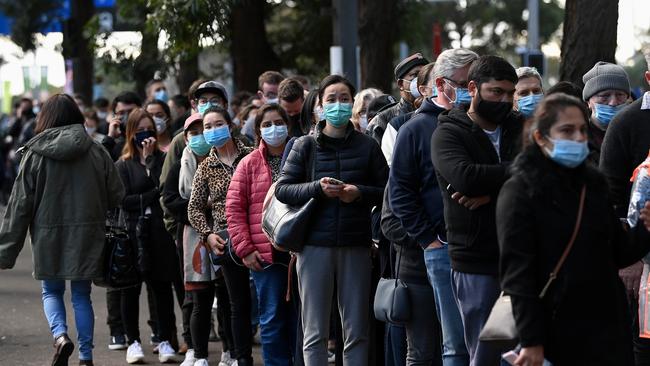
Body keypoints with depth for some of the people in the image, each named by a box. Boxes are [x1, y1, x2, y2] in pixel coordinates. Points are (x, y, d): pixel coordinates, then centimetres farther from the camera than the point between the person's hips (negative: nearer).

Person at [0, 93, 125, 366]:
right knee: (81, 295, 12)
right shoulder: (96, 152, -1)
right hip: (87, 236, 1)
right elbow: (117, 196, 2)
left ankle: (60, 335, -11)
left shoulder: (35, 154, -6)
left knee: (51, 291, 14)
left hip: (48, 235, -1)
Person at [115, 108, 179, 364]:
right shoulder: (123, 165, 6)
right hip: (133, 233, 0)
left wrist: (149, 158, -7)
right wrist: (154, 196, -8)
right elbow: (124, 201, -4)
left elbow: (165, 187, -9)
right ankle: (133, 341, 12)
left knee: (162, 286, 2)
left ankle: (165, 341, 8)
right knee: (131, 289, 3)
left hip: (159, 234, 0)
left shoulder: (162, 159, 8)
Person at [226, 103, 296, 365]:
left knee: (300, 319, 6)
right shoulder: (249, 164, 5)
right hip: (265, 255, -1)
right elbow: (234, 208, 2)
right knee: (272, 319, 0)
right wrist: (245, 249, -5)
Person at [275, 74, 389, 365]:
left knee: (356, 331, 4)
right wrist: (318, 188, -14)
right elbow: (282, 189, 1)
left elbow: (387, 190, 6)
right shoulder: (305, 146, 5)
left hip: (356, 246, 1)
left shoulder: (367, 146, 7)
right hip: (315, 244, -1)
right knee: (315, 331, 1)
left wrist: (360, 193, -13)